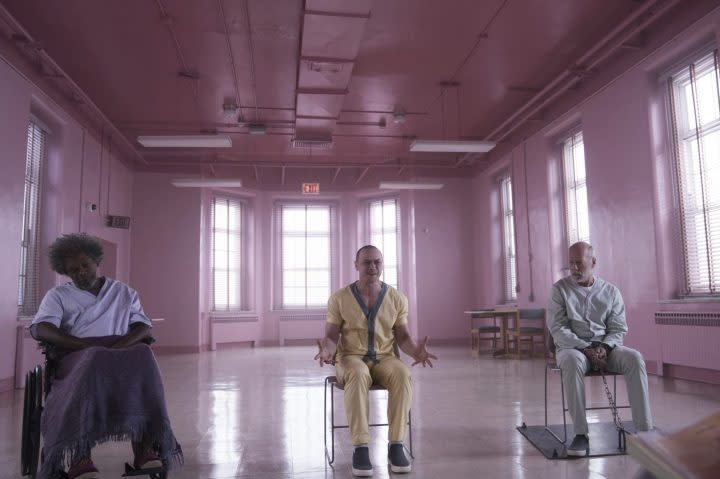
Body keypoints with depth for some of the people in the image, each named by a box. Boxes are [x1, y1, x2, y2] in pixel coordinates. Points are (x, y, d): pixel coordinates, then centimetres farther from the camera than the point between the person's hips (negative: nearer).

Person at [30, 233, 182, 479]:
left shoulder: (124, 292, 23)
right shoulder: (58, 295, 18)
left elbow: (143, 327, 12)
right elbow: (40, 329, 0)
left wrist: (120, 345, -11)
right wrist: (86, 345, -15)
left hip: (123, 353, 2)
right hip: (79, 357, -1)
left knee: (143, 357, -35)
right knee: (93, 363, -39)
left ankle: (145, 444, -42)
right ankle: (78, 454, -47)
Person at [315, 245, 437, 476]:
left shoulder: (397, 298, 2)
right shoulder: (339, 298, -3)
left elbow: (403, 336, 5)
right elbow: (331, 336, -2)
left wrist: (415, 351, -18)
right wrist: (327, 350, -26)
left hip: (384, 358, 2)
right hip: (351, 357, -1)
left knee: (402, 375, -34)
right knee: (358, 376, -38)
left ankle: (396, 445, -24)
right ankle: (360, 448, -32)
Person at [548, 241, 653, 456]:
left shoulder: (611, 291, 10)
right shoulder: (560, 289, 2)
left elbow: (619, 328, 7)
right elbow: (557, 328, -6)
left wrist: (604, 346, -15)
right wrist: (585, 348, -18)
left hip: (605, 347, 3)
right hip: (572, 347, -2)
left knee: (635, 358, -28)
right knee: (572, 361, -38)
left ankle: (645, 430, -25)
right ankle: (581, 433, -34)